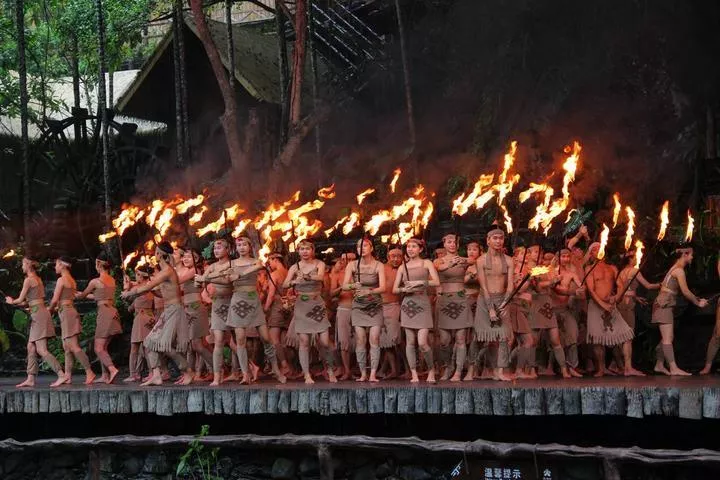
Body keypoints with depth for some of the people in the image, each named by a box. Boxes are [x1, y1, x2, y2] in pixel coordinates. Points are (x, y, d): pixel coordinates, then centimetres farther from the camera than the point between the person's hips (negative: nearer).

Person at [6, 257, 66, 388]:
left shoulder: (28, 280, -9)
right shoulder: (38, 279, 17)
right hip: (39, 313, 9)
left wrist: (11, 301, 14)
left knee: (41, 350, -13)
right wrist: (21, 303, 26)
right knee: (31, 347, 9)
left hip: (38, 314, -9)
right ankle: (30, 379, 10)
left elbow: (20, 299, -6)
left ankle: (61, 375, -19)